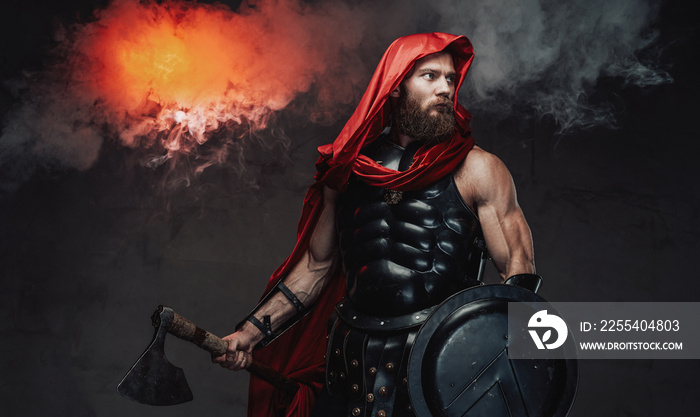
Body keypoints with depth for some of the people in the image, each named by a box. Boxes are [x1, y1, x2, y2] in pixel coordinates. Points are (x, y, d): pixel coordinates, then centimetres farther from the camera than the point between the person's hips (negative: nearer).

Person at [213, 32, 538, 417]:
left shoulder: (475, 169, -1)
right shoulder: (349, 168, 9)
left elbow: (518, 267, -6)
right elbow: (317, 265, 16)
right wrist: (252, 331, 8)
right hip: (351, 370, 3)